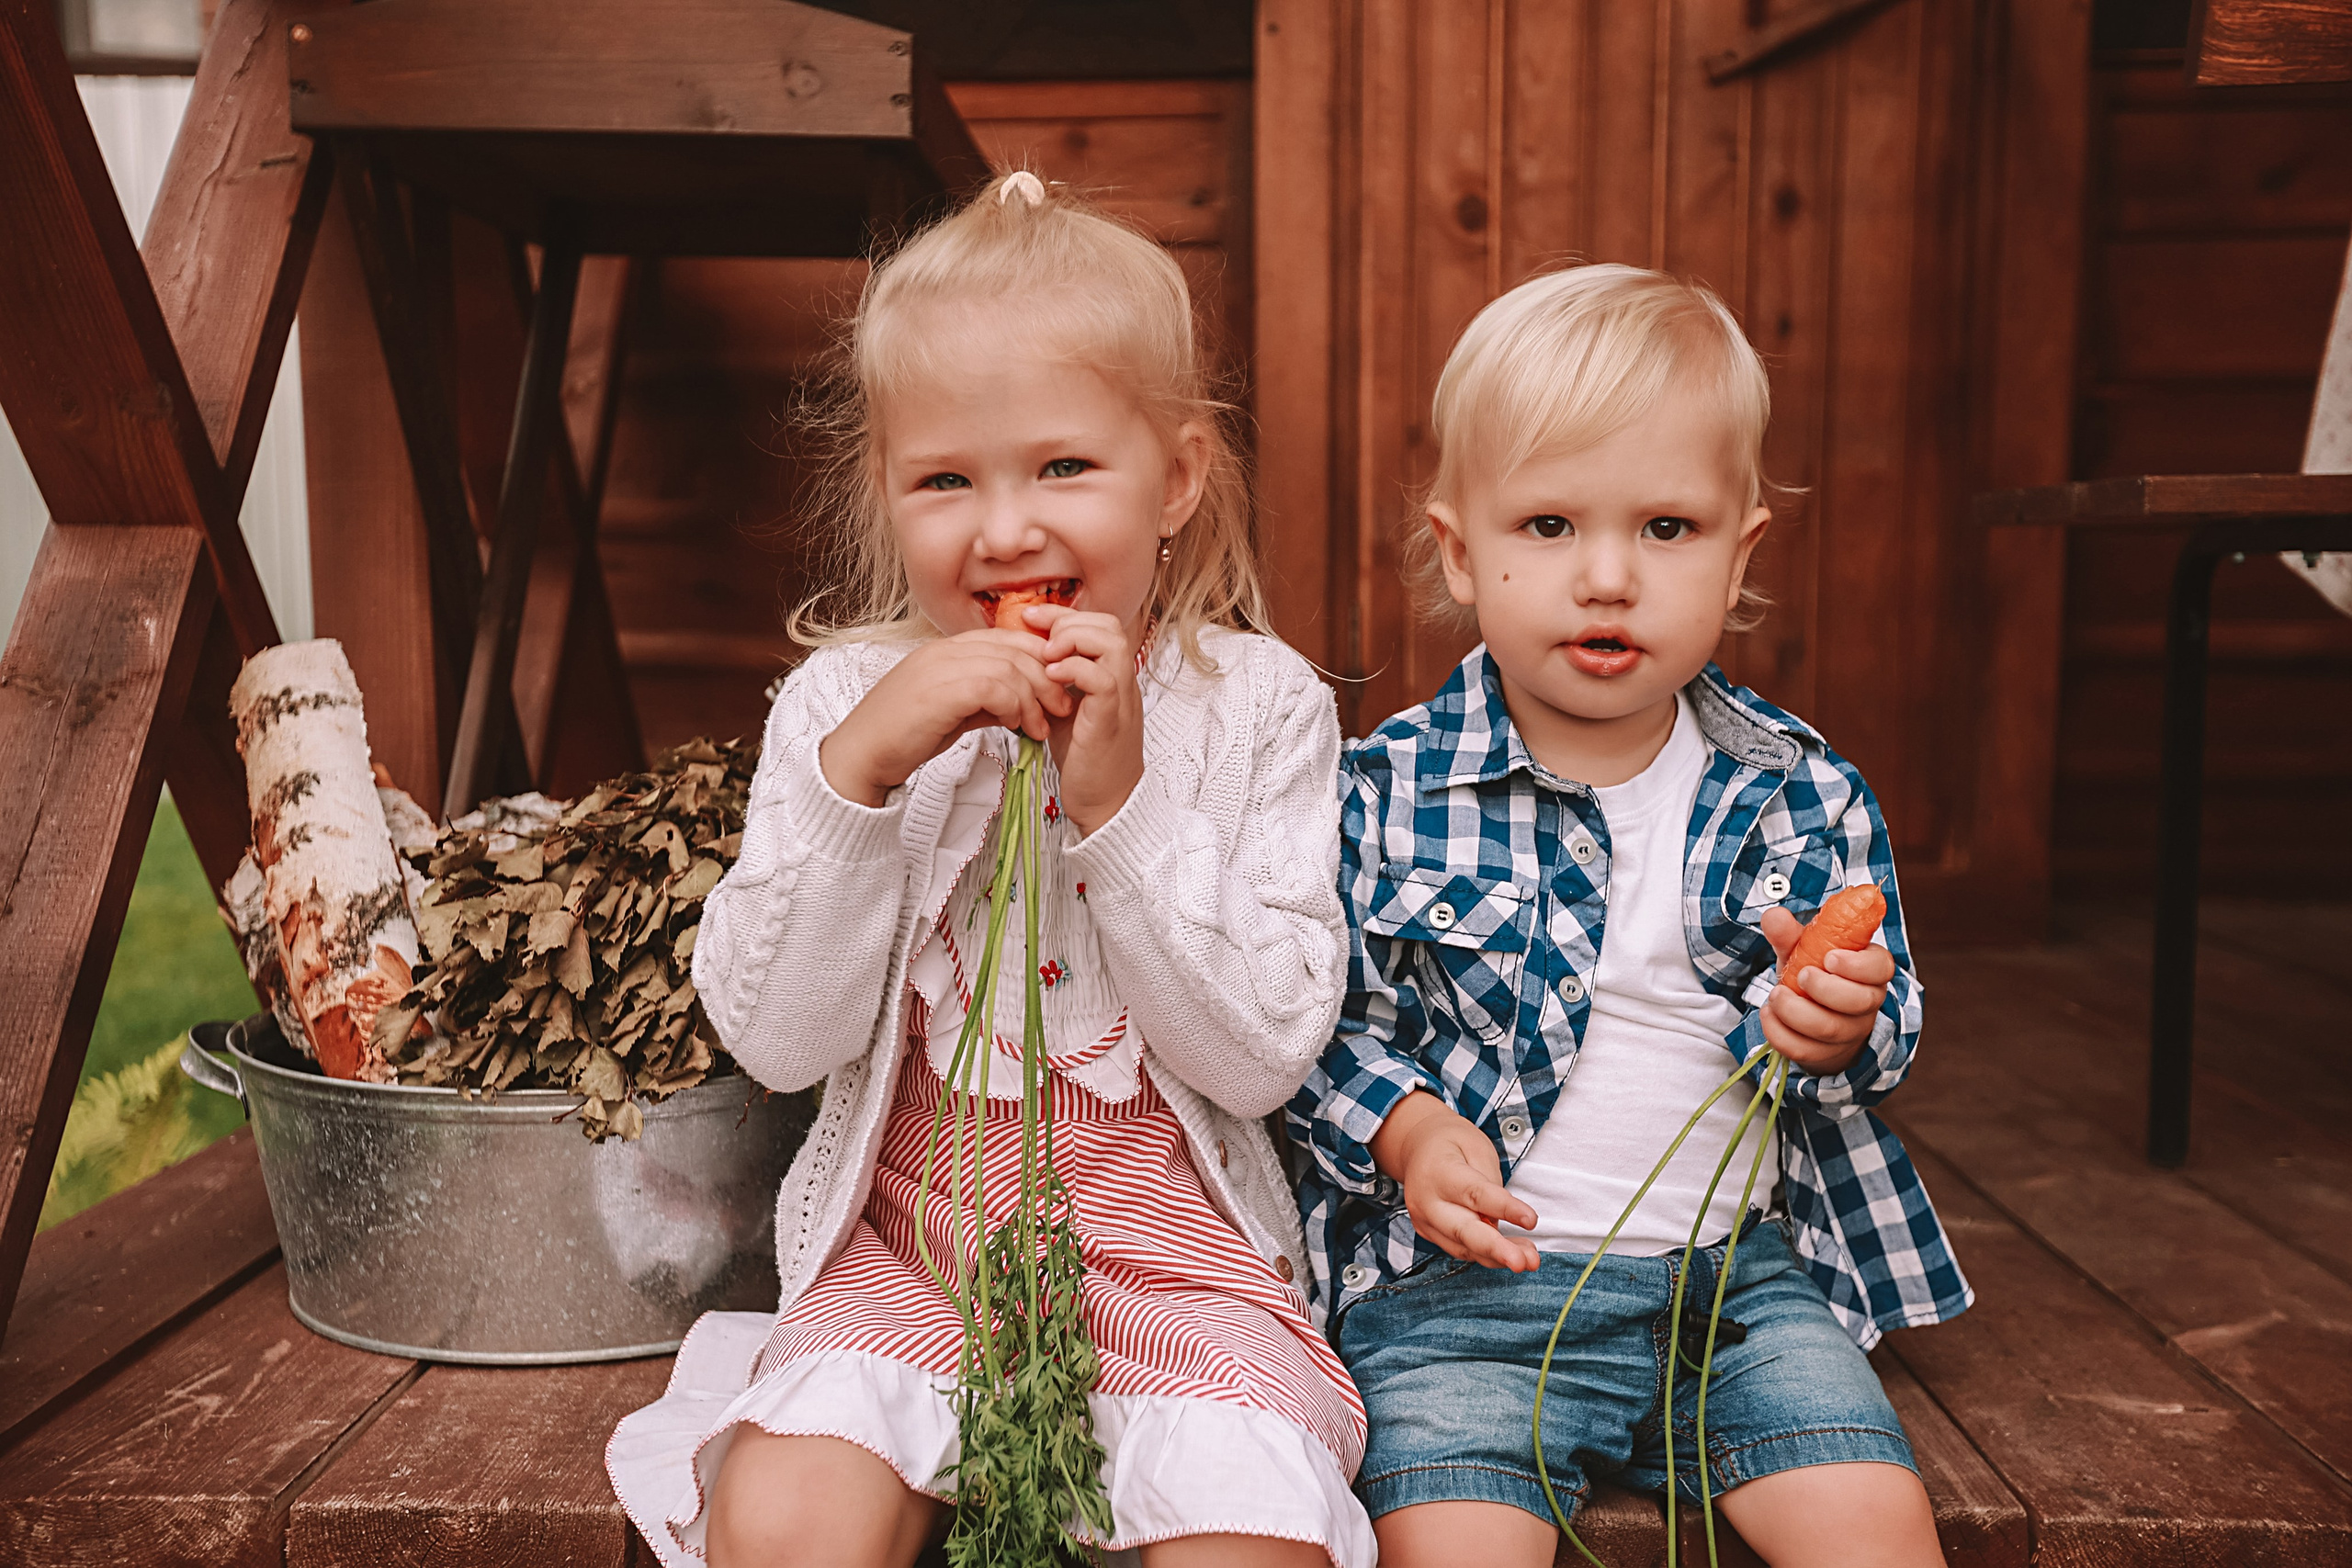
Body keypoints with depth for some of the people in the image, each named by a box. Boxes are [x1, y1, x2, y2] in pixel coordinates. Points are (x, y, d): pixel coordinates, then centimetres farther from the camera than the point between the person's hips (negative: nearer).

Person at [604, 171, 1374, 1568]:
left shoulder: (1260, 708, -4)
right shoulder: (841, 701, -1)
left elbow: (1267, 1058, -10)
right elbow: (774, 1039, -9)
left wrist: (1118, 802, -20)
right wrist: (859, 767, -21)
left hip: (1176, 1247, 0)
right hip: (910, 1241, 1)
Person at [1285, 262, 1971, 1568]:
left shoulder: (1804, 796, 3)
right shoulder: (1384, 793, -6)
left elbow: (1885, 1020, 13)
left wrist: (1841, 1027, -9)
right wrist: (1406, 1127, -16)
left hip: (1739, 1268, 3)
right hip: (1463, 1277, -2)